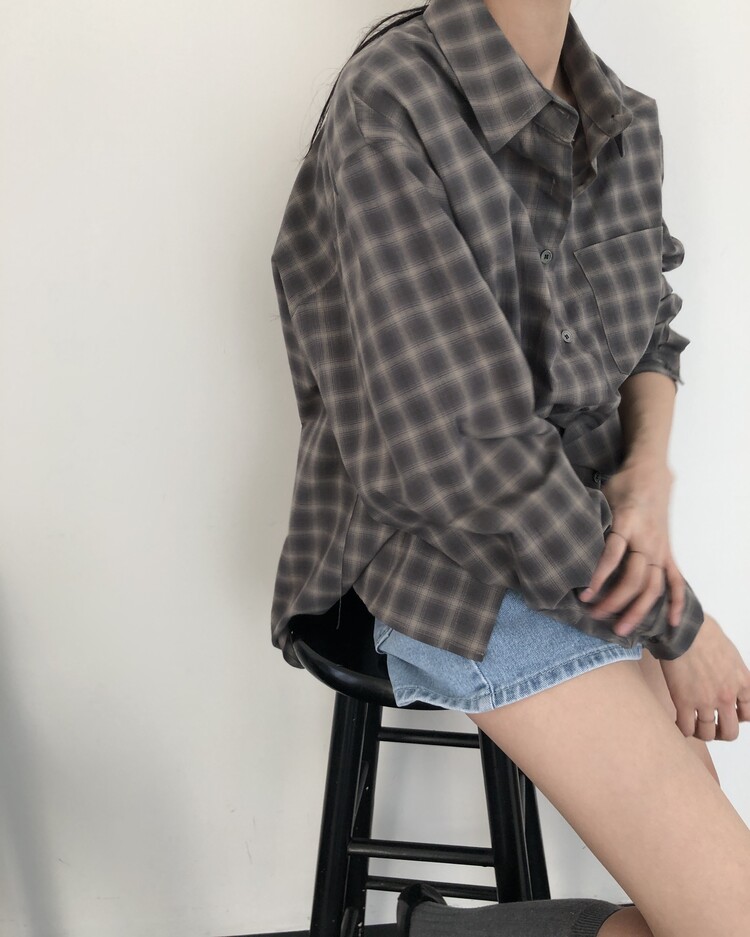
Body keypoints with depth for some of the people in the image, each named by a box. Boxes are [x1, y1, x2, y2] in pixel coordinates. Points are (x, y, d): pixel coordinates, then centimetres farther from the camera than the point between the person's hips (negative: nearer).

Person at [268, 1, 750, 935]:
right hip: (463, 564, -7)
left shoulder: (622, 120, 5)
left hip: (594, 535, 7)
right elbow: (464, 450, -22)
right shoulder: (390, 107, -18)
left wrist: (650, 471, -8)